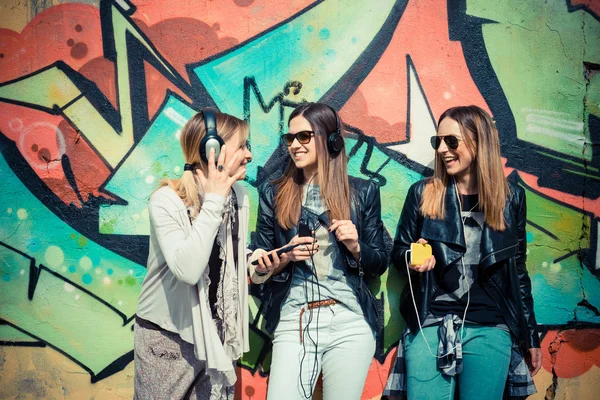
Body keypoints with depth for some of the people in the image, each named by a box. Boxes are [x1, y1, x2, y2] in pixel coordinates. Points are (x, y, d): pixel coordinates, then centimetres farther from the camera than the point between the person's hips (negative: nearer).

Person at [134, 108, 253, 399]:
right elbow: (187, 269, -33)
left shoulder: (239, 196, 1)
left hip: (216, 334, 5)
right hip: (168, 337, -5)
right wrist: (213, 201, -28)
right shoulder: (167, 201, -18)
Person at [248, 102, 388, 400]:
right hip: (293, 323, 0)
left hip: (351, 323, 0)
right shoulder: (274, 193, 5)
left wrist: (356, 247, -10)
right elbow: (259, 268, 7)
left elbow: (379, 264, 9)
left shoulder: (363, 192, 5)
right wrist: (287, 257, -11)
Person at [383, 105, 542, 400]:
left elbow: (517, 271, 11)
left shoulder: (511, 198, 4)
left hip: (490, 329, 1)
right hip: (429, 325, 0)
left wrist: (530, 335, 12)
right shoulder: (422, 193, 2)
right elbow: (398, 252, 10)